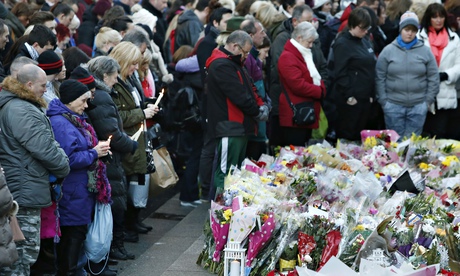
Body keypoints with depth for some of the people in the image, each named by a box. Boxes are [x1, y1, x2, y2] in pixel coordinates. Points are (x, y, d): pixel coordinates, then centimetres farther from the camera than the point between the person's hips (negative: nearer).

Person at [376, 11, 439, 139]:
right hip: (393, 105, 0)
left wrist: (428, 100, 2)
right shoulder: (388, 50, 1)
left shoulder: (425, 51, 3)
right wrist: (383, 100, -2)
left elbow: (433, 78, 6)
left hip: (418, 106, 1)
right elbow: (380, 78, 2)